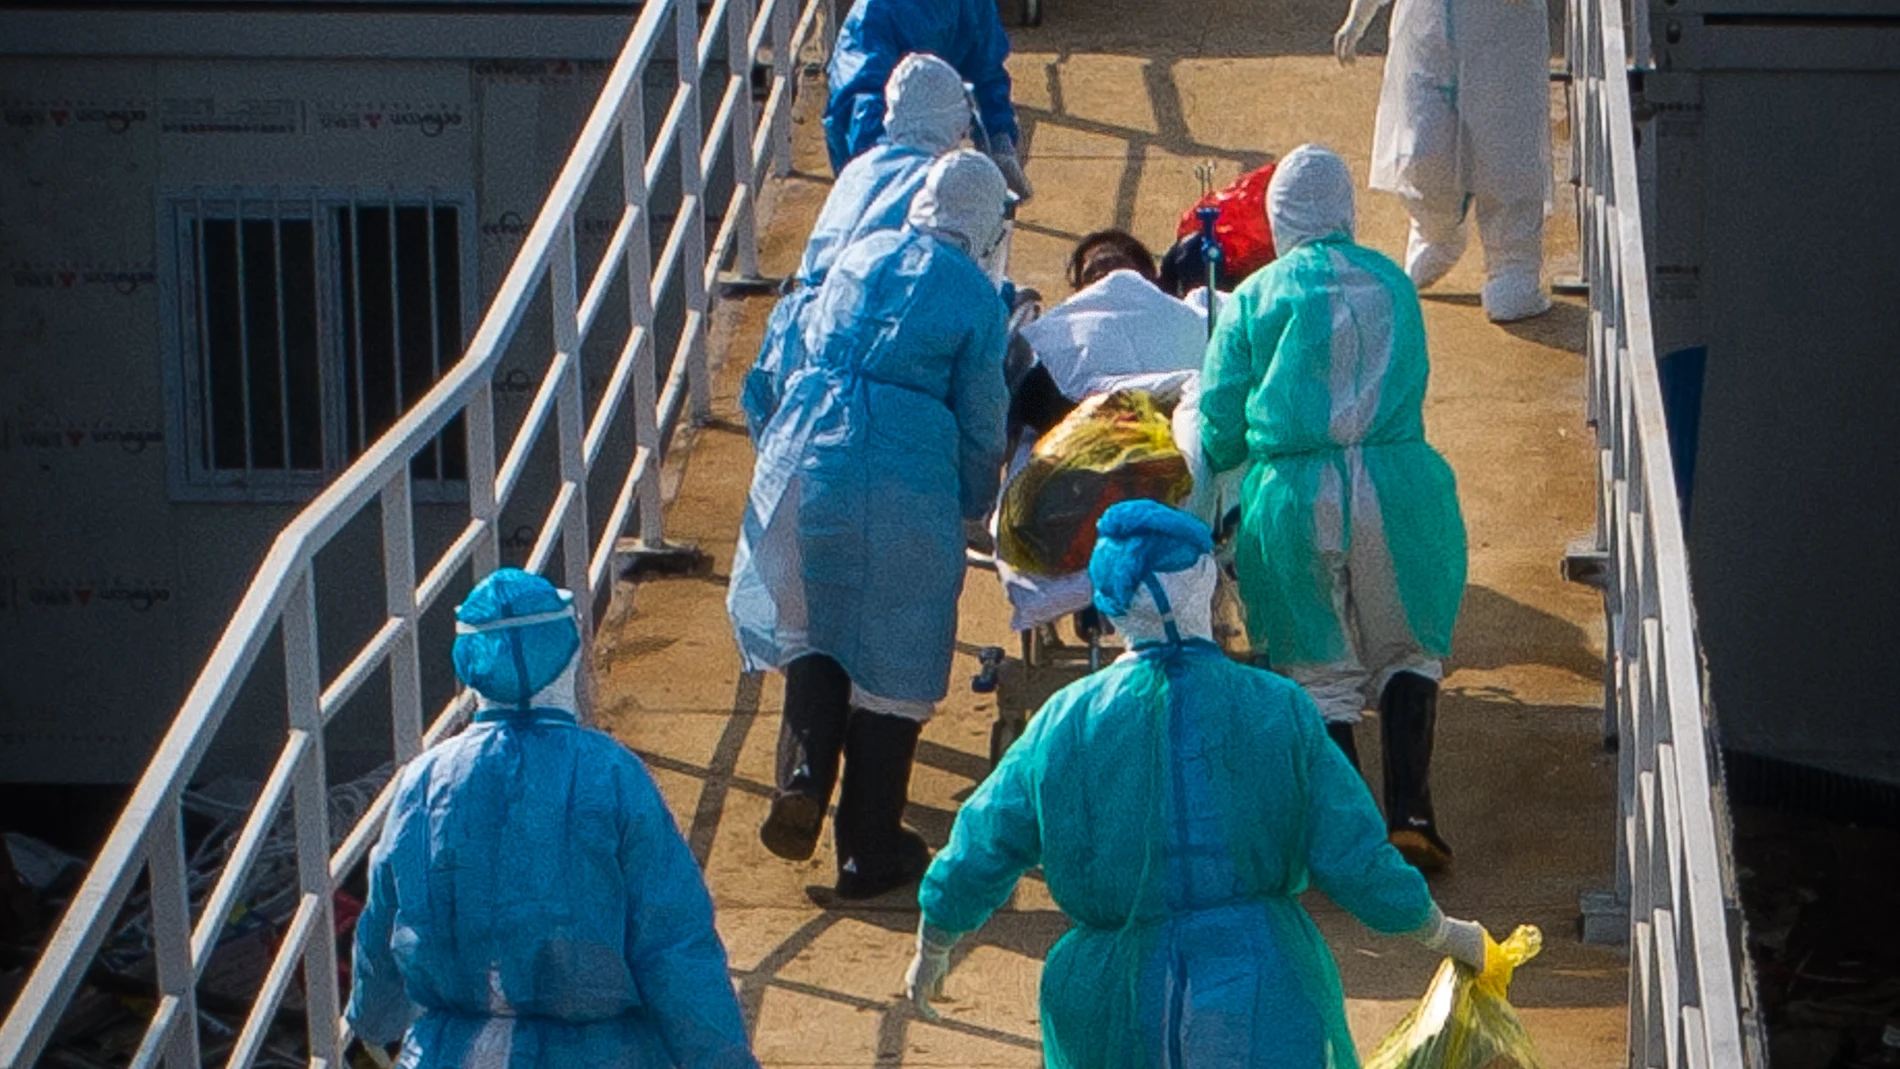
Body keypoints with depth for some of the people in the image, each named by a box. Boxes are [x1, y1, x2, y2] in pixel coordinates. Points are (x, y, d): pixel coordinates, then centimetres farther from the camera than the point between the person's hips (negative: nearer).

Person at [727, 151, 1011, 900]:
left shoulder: (859, 256, 13)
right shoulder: (976, 296, 1)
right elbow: (981, 423, 4)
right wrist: (973, 506, 19)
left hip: (804, 462, 4)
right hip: (905, 489, -3)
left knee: (811, 630, 20)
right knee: (891, 661, 6)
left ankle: (802, 782, -2)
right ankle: (870, 851, 13)